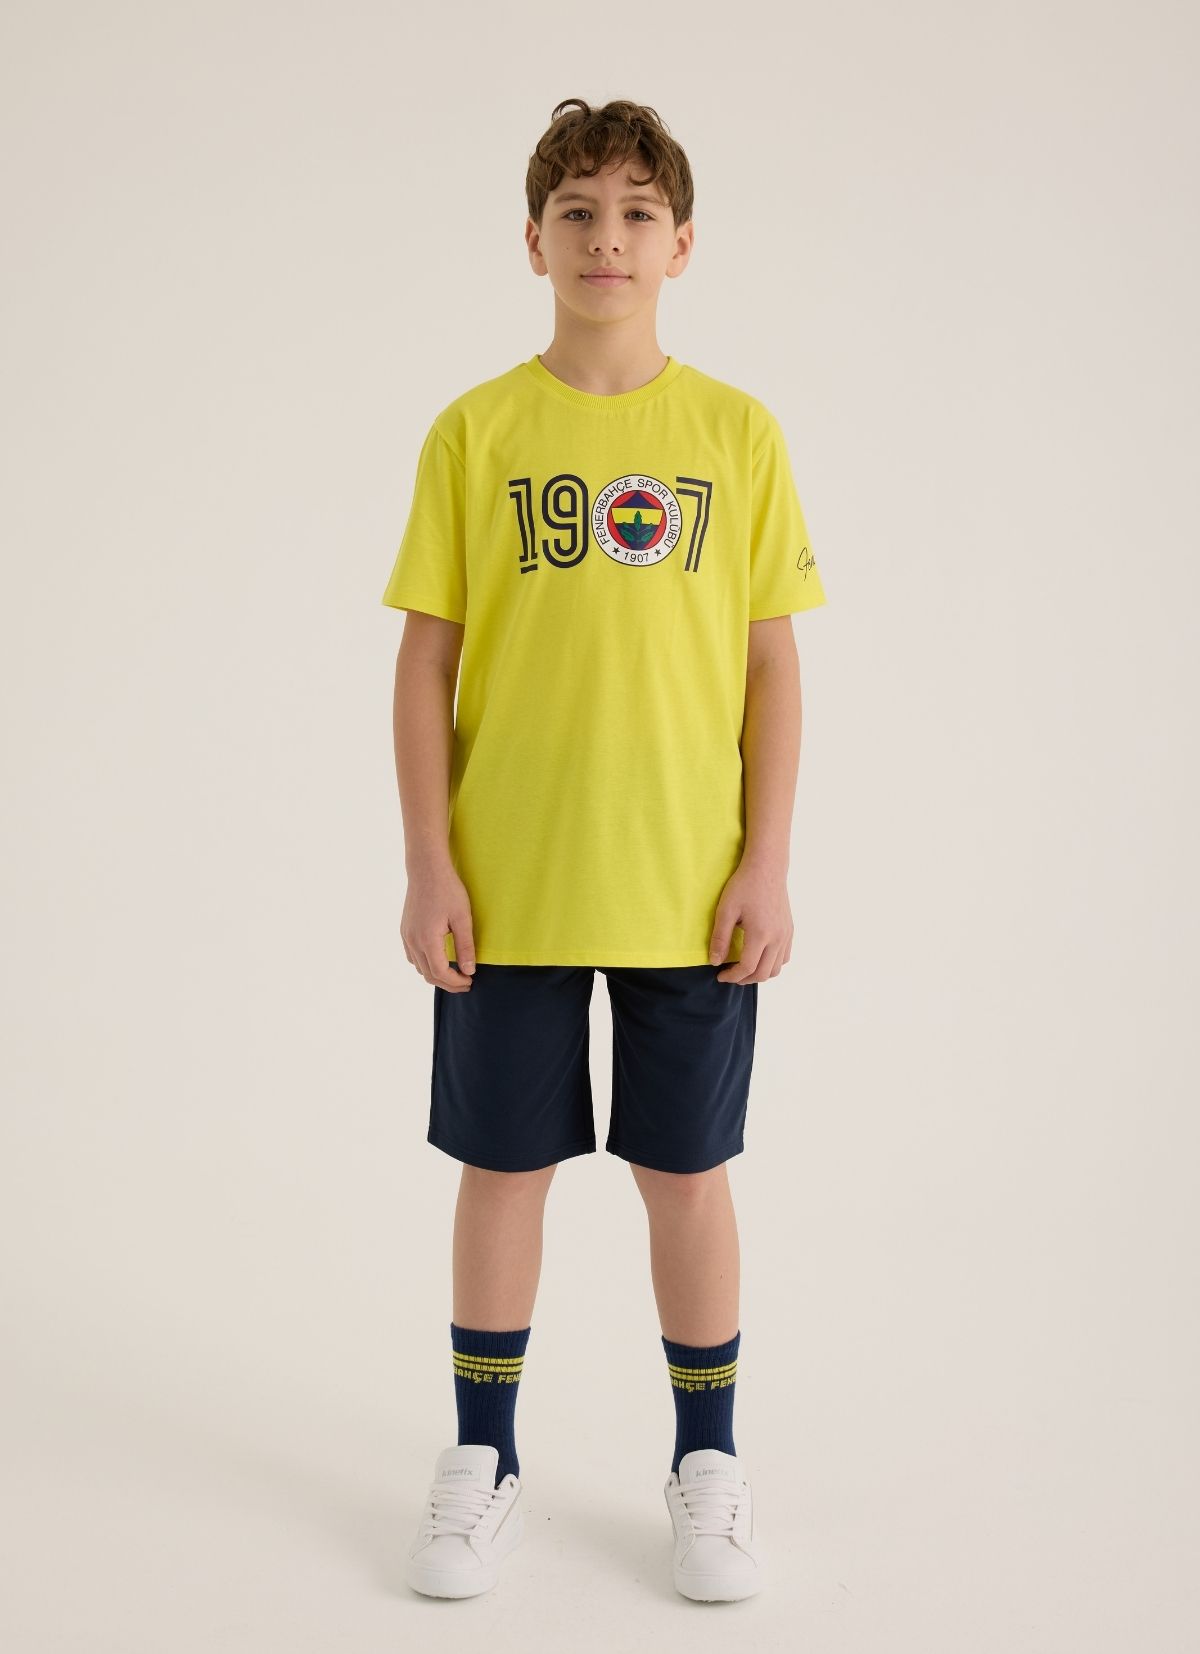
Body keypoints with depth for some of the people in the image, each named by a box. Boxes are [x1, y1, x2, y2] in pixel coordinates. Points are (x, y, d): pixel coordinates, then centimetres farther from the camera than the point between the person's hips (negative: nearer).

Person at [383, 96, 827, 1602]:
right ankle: (483, 1463, 28)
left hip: (689, 893, 0)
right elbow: (426, 659, 1)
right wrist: (428, 865, -5)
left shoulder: (738, 433, 2)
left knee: (686, 1176, 10)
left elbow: (772, 665, 3)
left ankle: (707, 1469, 28)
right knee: (502, 1171, 10)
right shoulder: (475, 430, 1)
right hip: (508, 887, 0)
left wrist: (767, 866, -3)